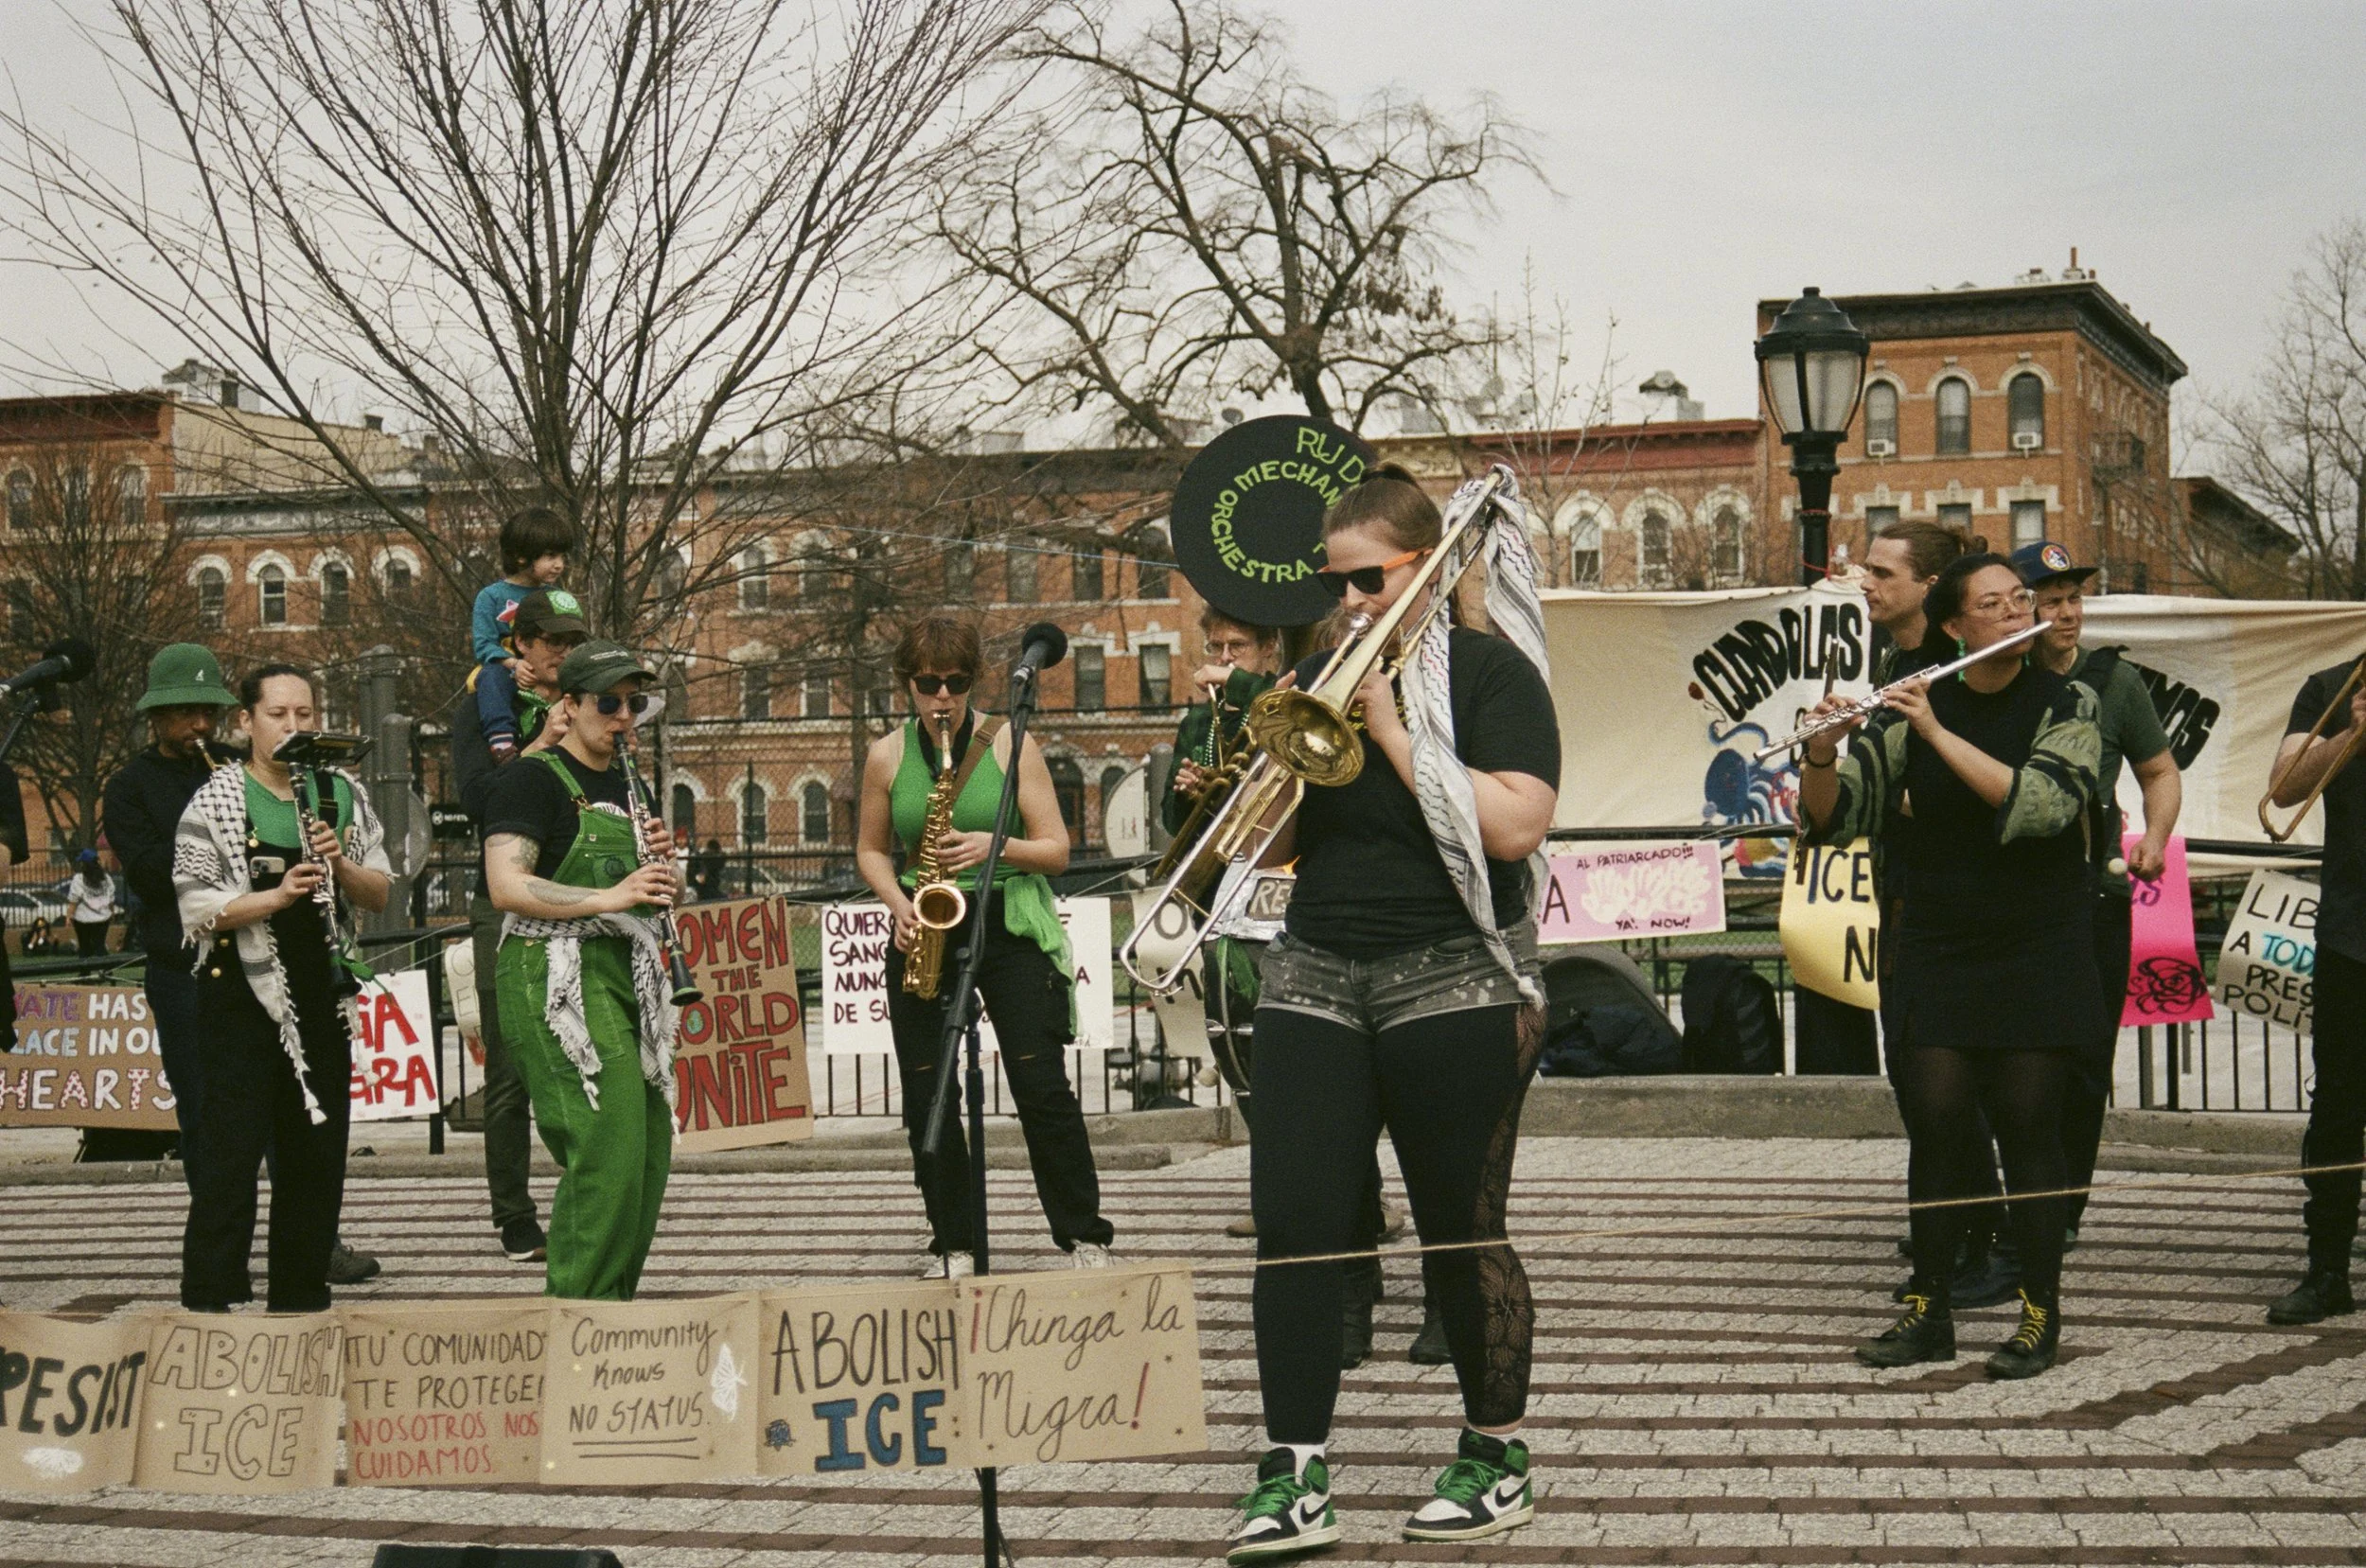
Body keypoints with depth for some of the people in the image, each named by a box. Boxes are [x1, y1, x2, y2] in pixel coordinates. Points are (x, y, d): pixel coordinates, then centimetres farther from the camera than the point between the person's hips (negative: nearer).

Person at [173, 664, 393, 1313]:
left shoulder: (344, 794, 9)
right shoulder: (216, 801, -4)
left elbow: (381, 893, 8)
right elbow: (198, 907, -10)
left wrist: (340, 865, -12)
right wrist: (276, 895, -23)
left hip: (322, 992, 5)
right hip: (243, 993, -5)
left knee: (318, 1153, 9)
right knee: (231, 1155, -8)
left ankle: (301, 1299, 19)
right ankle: (210, 1303, -6)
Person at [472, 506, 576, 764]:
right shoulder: (491, 597, 2)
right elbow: (483, 646, -6)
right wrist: (514, 665, -22)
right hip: (504, 669, -4)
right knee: (493, 675, -38)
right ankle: (500, 739, -52)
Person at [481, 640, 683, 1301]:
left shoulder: (626, 788, 21)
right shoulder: (532, 779, -4)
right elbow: (507, 886, -17)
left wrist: (658, 862, 7)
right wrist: (609, 896, -24)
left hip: (627, 977, 8)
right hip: (558, 980, -8)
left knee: (649, 1156, 6)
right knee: (608, 1152, -18)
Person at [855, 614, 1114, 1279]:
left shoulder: (1010, 744, -3)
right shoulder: (887, 757, 3)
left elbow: (1057, 851, -2)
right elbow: (871, 850, 14)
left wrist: (994, 845, -20)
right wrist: (900, 906, -5)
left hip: (1007, 925, -2)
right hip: (924, 933, 2)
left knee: (1042, 1087, -9)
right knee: (927, 1099, 2)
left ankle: (1083, 1238, 2)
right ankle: (952, 1245, 15)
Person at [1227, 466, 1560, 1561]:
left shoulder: (1488, 669, -3)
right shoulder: (1320, 675, 12)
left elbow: (1516, 824, -17)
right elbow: (1273, 847, 15)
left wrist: (1394, 732, -15)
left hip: (1452, 979, -5)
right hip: (1316, 976, 5)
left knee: (1461, 1230, 3)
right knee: (1295, 1220, -5)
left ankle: (1496, 1458, 19)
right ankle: (1294, 1477, -3)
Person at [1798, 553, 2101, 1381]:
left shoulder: (2067, 705, -3)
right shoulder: (1910, 708, 2)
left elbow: (2039, 803, -21)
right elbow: (1830, 817, -2)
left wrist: (1938, 732, -23)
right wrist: (1822, 754, -23)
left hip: (2038, 960, -2)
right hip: (1937, 955, 2)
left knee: (2027, 1129, -2)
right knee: (1936, 1128, -1)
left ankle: (2040, 1315, 7)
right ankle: (1929, 1312, 9)